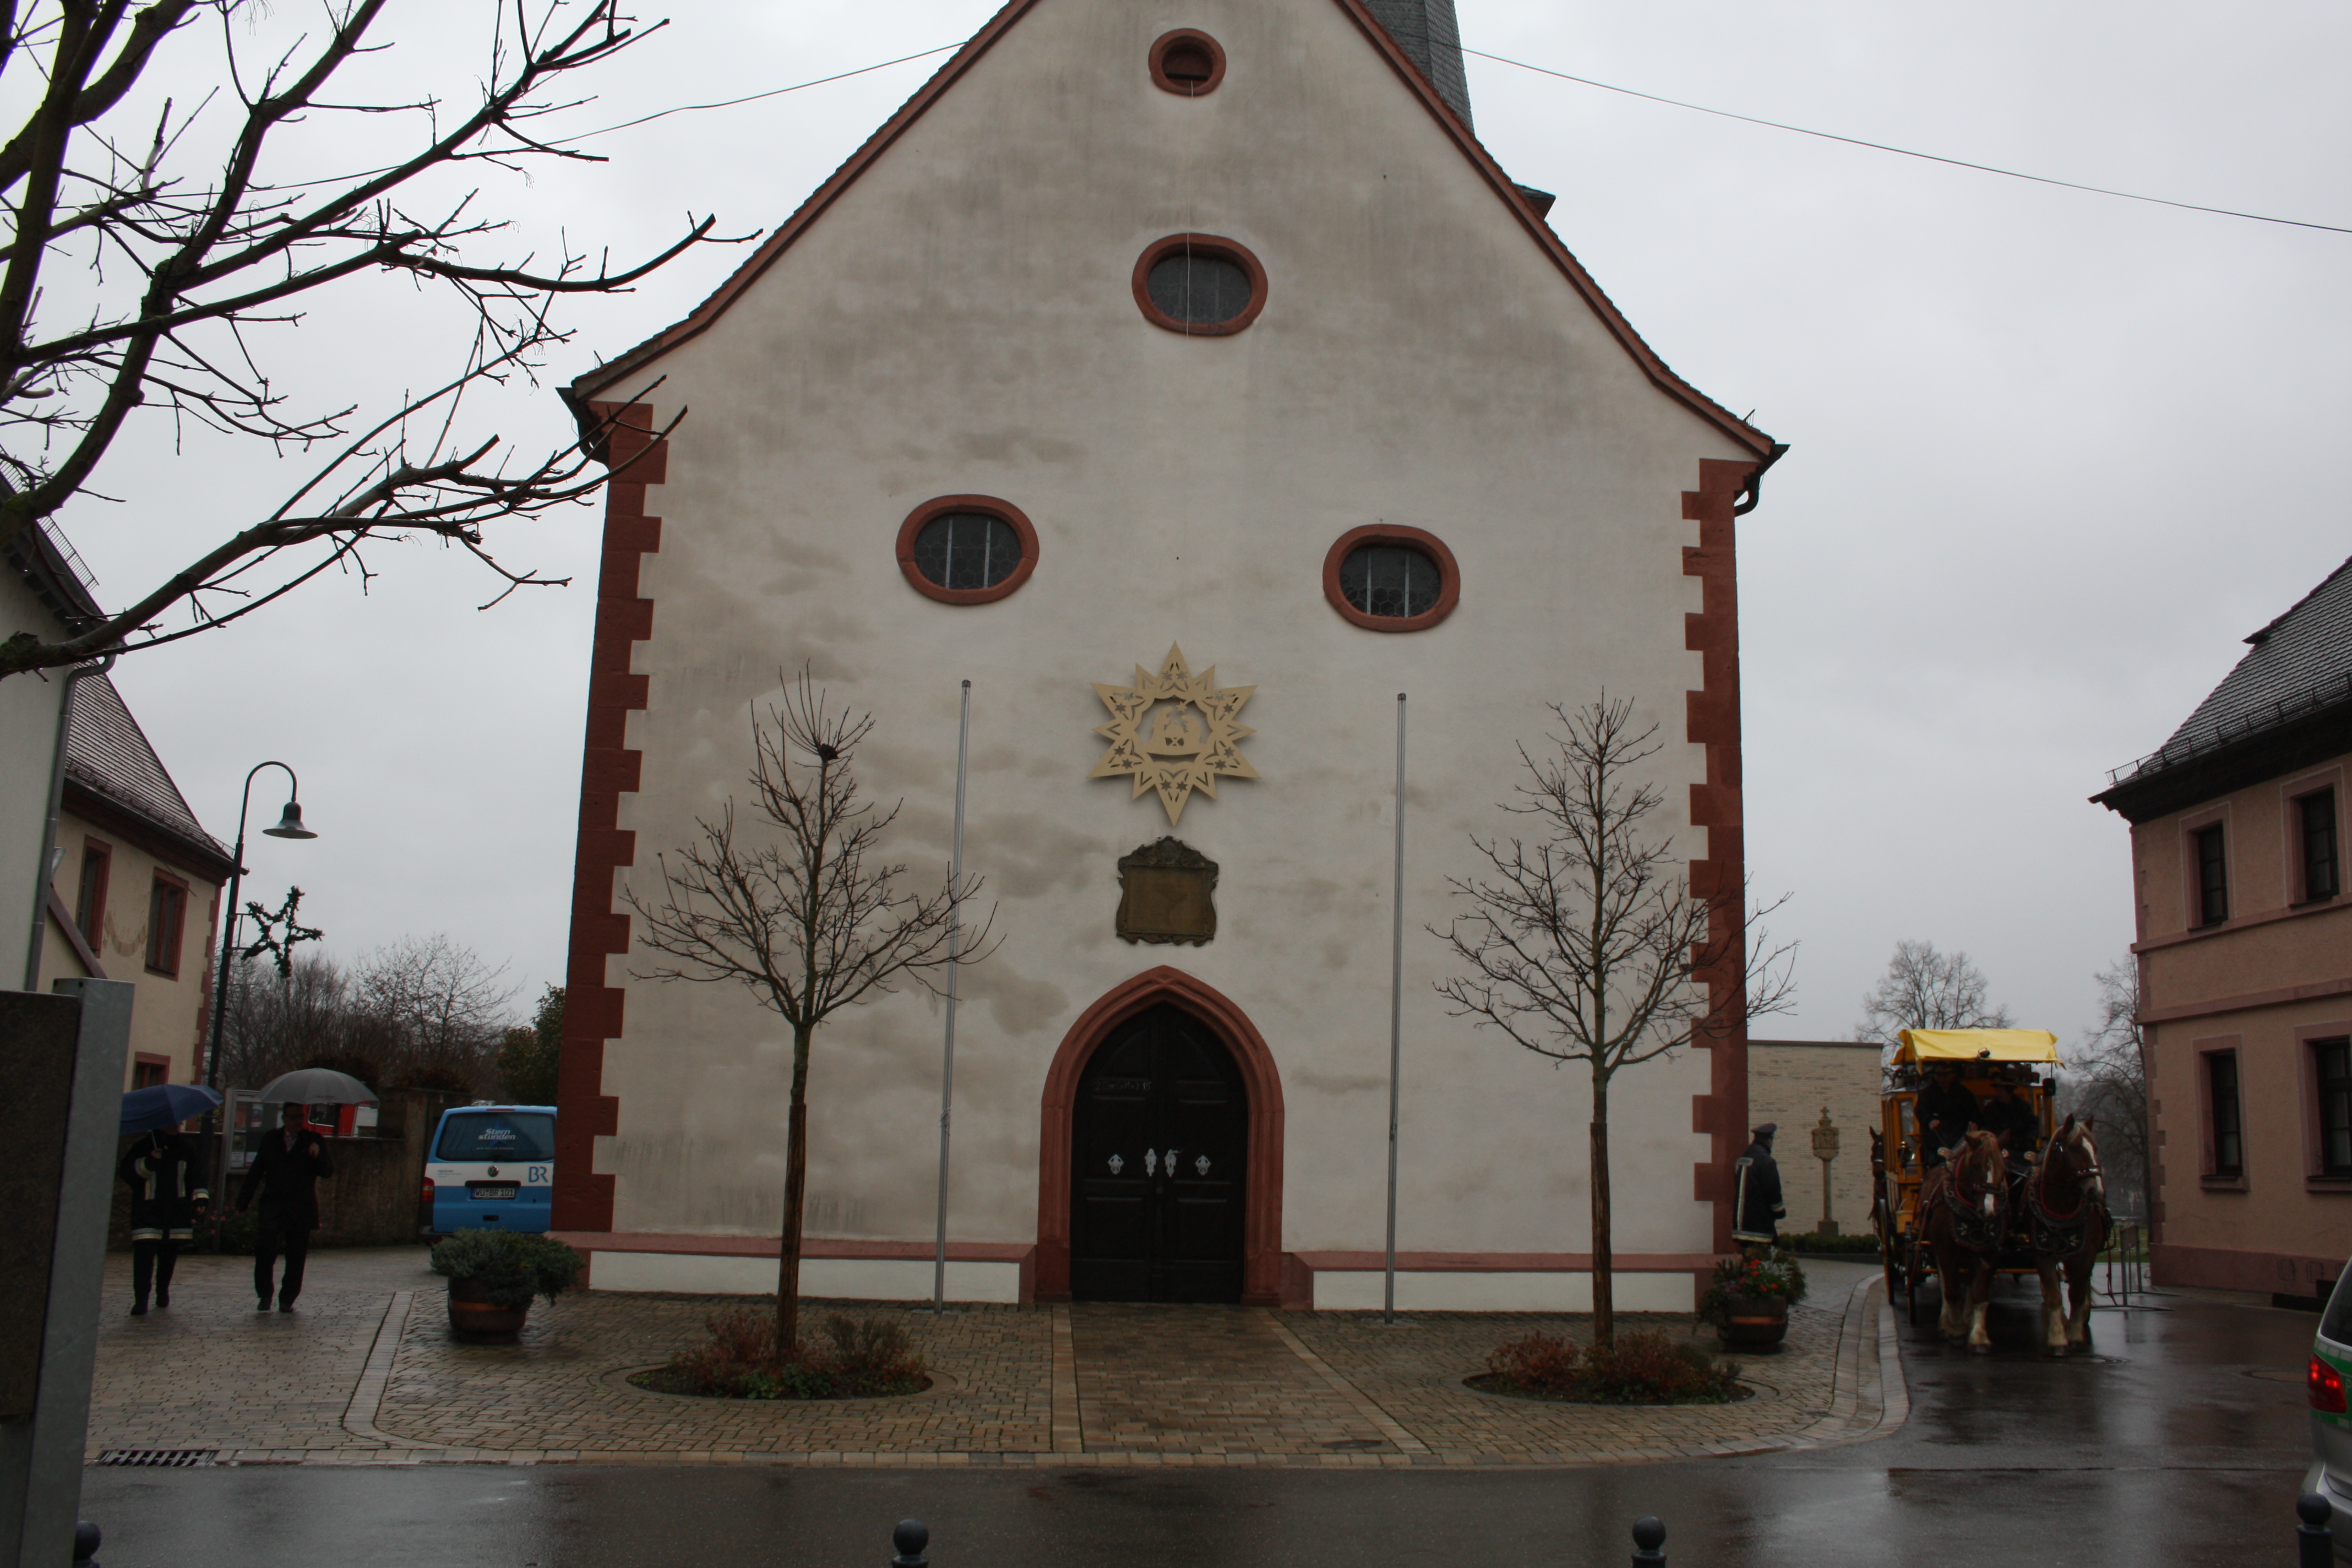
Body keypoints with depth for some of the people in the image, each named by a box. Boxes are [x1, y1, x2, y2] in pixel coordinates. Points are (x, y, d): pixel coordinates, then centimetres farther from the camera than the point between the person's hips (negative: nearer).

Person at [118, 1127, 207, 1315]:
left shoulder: (185, 1148, 13)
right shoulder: (145, 1145, 2)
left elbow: (197, 1176, 19)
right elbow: (126, 1171, -4)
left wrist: (201, 1199, 6)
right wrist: (149, 1162, -20)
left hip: (176, 1213, 4)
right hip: (148, 1213, -4)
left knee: (169, 1254, 8)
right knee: (144, 1254, -13)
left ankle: (163, 1292, 25)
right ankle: (140, 1300, -14)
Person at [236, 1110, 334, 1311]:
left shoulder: (313, 1141, 7)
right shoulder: (270, 1140, 11)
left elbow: (328, 1172, -1)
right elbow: (254, 1173, 15)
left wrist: (318, 1156, -20)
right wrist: (243, 1203, 10)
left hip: (301, 1210, 0)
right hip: (273, 1207, 0)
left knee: (296, 1257, 1)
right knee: (265, 1249, -15)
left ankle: (287, 1300, 13)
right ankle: (265, 1294, 1)